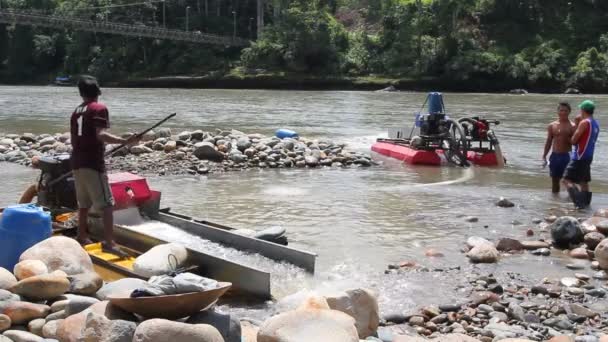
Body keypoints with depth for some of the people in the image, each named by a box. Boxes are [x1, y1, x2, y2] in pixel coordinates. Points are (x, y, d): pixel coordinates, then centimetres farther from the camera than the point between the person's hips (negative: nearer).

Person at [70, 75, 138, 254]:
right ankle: (109, 242, -15)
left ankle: (82, 236, 28)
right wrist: (125, 141, -25)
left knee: (84, 202, 19)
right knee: (106, 204, -8)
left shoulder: (76, 111, 16)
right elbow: (100, 135, -21)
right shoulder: (99, 108, -7)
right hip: (93, 162, -8)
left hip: (77, 162, 8)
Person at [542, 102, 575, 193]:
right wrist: (544, 157, 8)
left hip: (566, 156, -4)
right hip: (554, 156, 4)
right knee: (555, 180, 10)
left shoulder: (572, 126, -4)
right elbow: (549, 142, 11)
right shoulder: (552, 126, 7)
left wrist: (567, 138, -24)